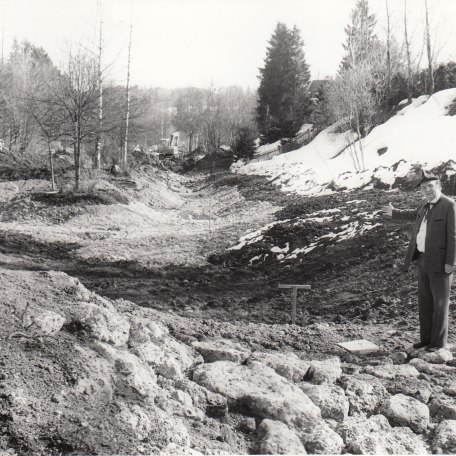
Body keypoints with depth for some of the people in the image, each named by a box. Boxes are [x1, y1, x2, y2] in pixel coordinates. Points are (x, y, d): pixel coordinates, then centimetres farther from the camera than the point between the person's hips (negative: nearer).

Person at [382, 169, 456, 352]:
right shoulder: (427, 204, 9)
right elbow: (416, 214, 32)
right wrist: (394, 213, 39)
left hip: (440, 261, -8)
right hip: (424, 260, 8)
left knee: (440, 302, 2)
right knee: (425, 301, 12)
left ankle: (439, 341, 13)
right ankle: (426, 338, 23)